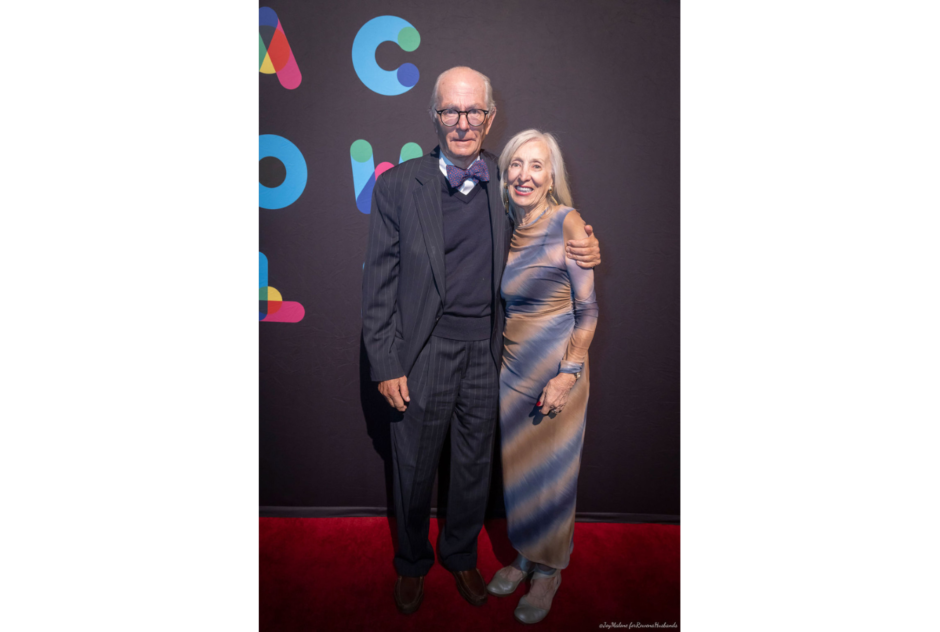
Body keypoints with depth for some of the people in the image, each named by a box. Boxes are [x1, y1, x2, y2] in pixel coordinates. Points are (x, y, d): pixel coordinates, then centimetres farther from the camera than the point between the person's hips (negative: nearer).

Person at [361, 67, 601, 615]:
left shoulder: (508, 184, 0)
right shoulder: (398, 185, -6)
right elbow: (380, 283, -5)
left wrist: (584, 251, -10)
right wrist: (385, 365, -8)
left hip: (487, 359, 2)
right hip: (421, 360, -2)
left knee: (474, 470, 19)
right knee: (414, 473, 15)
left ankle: (461, 555, 47)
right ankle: (413, 564, 43)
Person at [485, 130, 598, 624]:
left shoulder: (568, 224, -14)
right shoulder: (506, 229, 4)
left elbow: (587, 310, -13)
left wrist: (567, 374, -17)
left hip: (557, 369, -6)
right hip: (512, 368, 6)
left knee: (550, 470, 9)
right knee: (515, 466, 17)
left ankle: (549, 569, 31)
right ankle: (524, 553, 39)